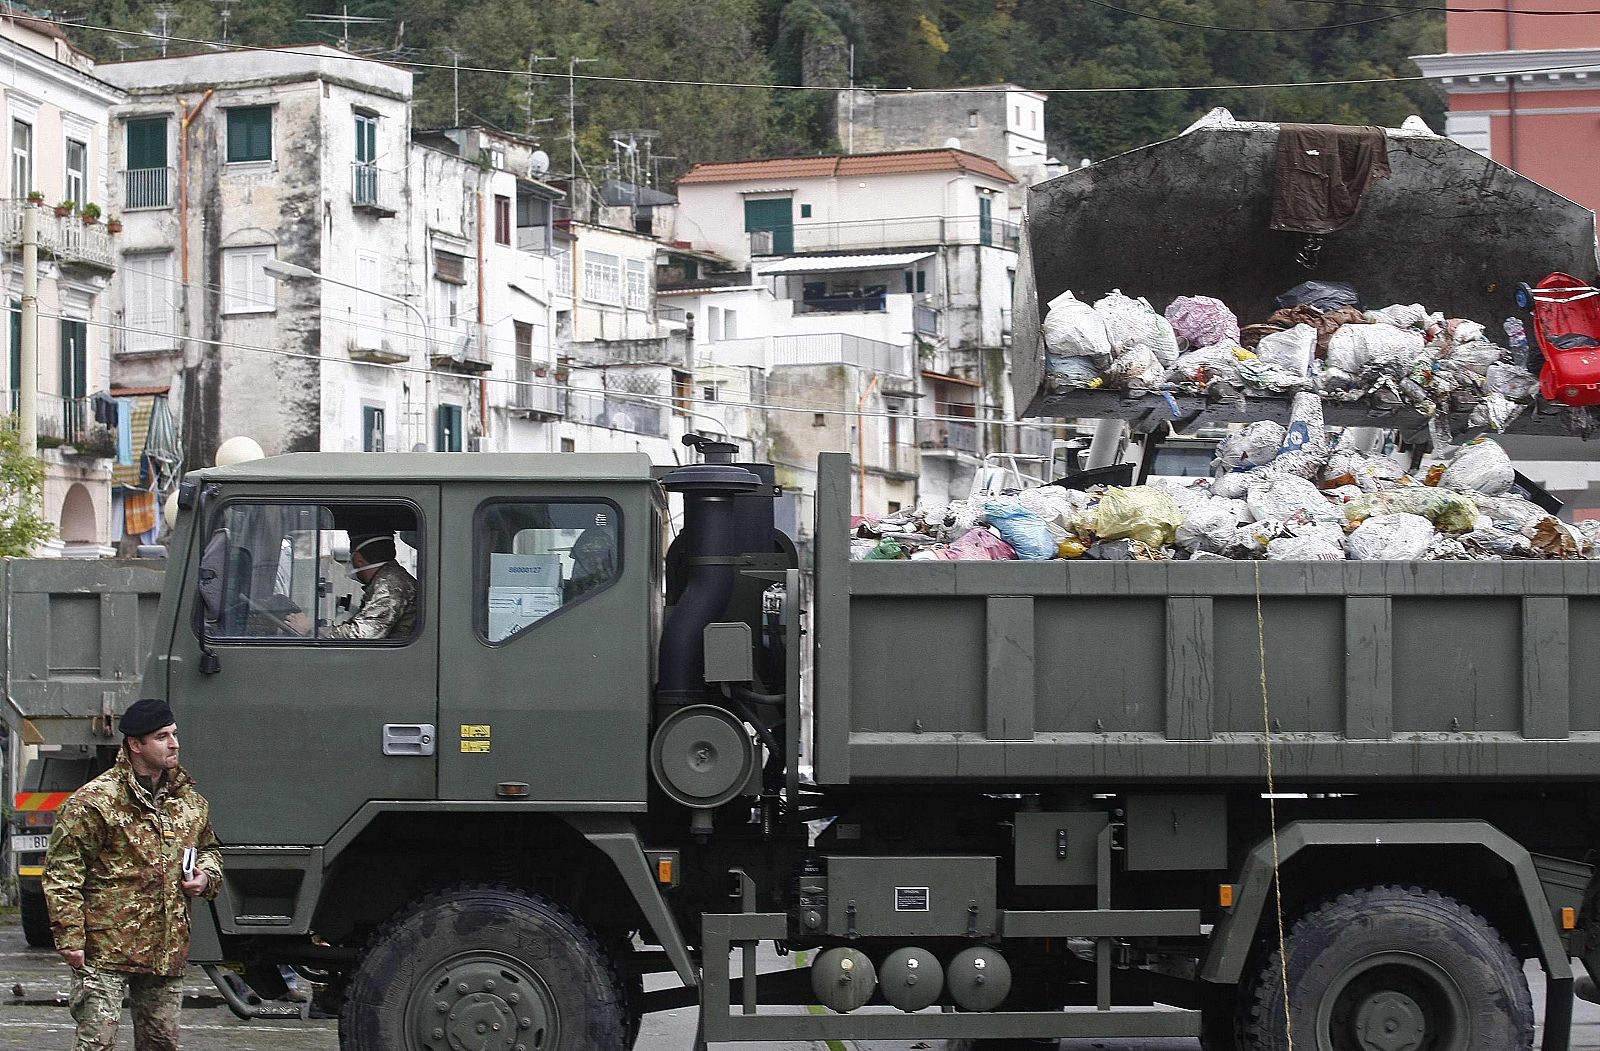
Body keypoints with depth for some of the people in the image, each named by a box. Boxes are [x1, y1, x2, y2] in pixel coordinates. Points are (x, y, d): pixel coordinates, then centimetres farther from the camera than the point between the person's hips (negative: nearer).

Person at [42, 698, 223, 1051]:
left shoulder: (191, 801, 12)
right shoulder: (94, 802, -9)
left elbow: (208, 849, 31)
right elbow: (62, 873, -9)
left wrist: (206, 876, 7)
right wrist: (70, 938, -14)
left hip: (167, 952, 6)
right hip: (106, 953, -6)